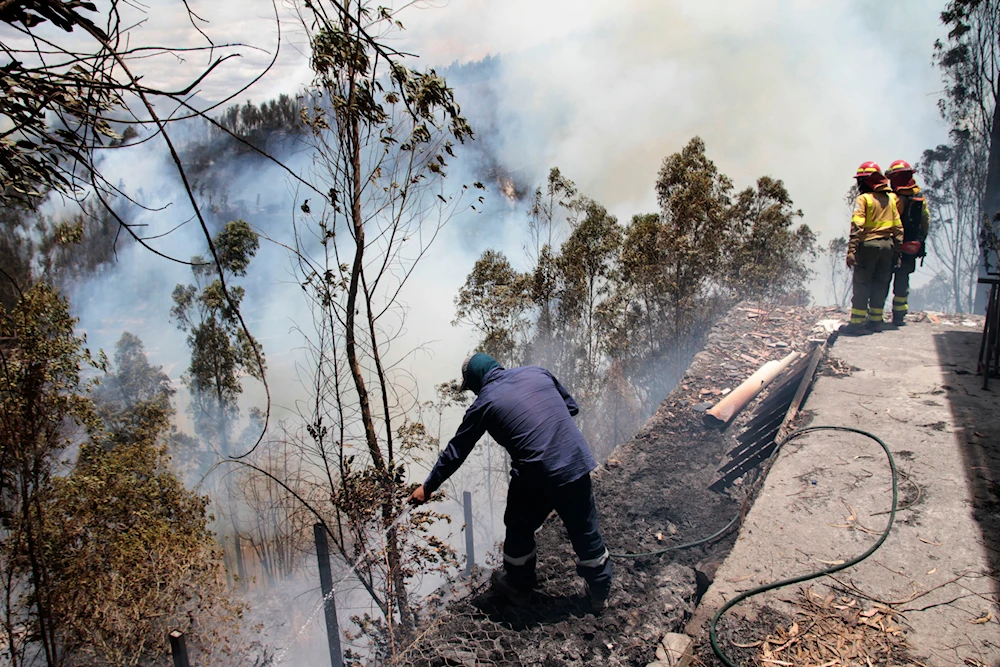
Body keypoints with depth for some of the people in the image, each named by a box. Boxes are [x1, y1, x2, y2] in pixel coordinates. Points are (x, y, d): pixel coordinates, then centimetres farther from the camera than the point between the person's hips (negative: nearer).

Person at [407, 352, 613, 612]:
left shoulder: (483, 403, -1)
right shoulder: (537, 373, 7)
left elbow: (455, 451, 5)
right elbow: (571, 407, 15)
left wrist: (428, 487, 15)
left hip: (536, 477, -4)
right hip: (577, 463, 4)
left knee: (520, 531, 23)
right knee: (586, 532, 21)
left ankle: (518, 587, 42)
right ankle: (600, 592, 38)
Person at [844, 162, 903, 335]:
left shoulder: (864, 199, -7)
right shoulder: (891, 198, 12)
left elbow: (857, 226, -16)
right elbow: (898, 226, 12)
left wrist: (851, 250, -20)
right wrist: (897, 248, 16)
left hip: (868, 245, -6)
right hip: (887, 245, 6)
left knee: (862, 285, -2)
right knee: (880, 285, 12)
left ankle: (856, 323, -3)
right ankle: (875, 321, 17)